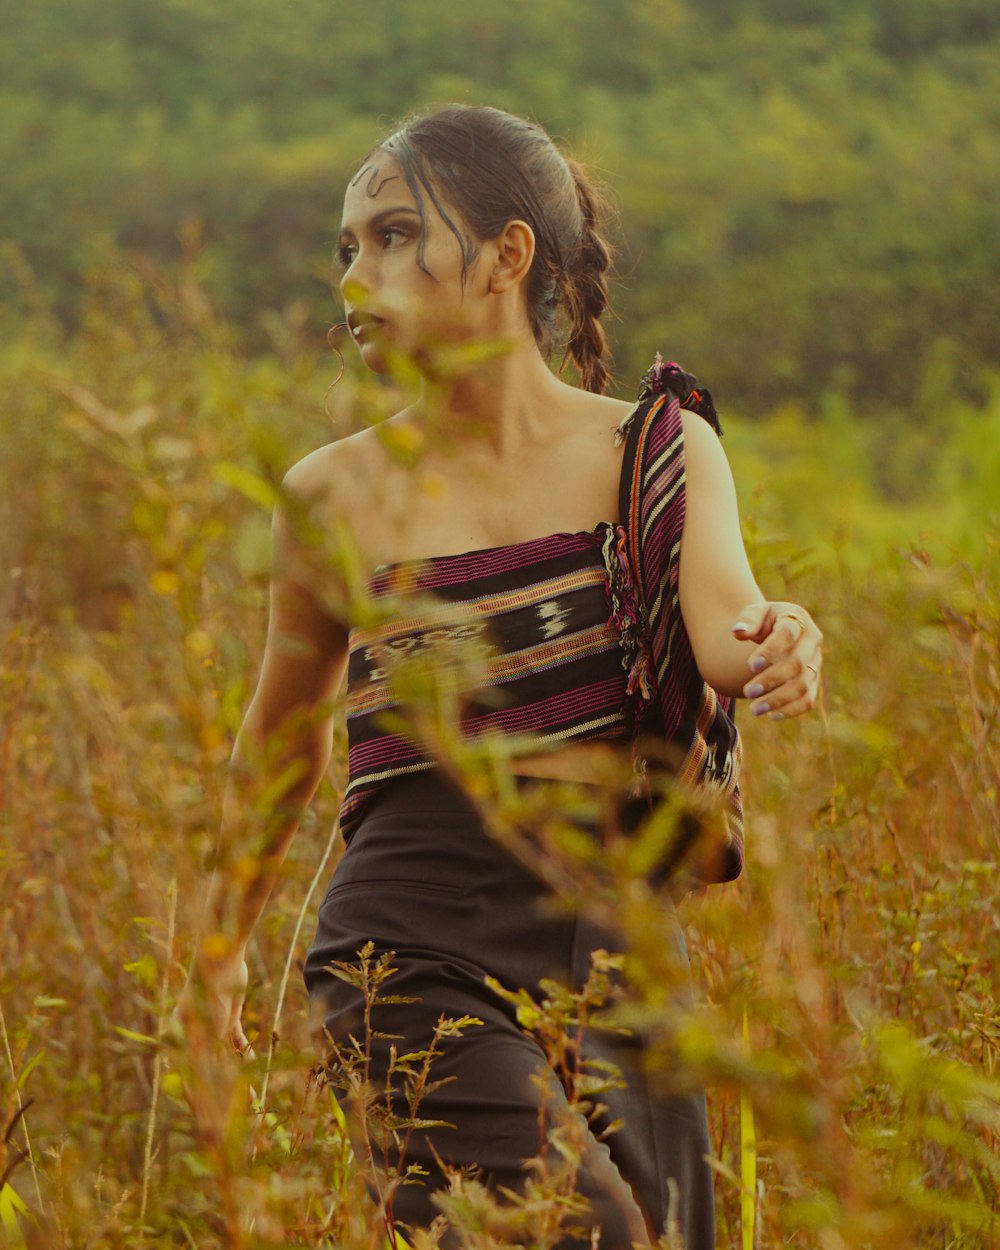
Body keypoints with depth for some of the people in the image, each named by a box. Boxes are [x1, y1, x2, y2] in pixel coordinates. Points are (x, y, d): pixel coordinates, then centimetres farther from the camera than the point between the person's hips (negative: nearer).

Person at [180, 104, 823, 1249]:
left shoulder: (662, 453, 5)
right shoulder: (336, 496, 4)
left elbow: (724, 627, -13)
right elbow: (286, 734, 19)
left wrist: (774, 651, -36)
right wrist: (227, 933, 27)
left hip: (623, 943, 3)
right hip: (421, 946, -3)